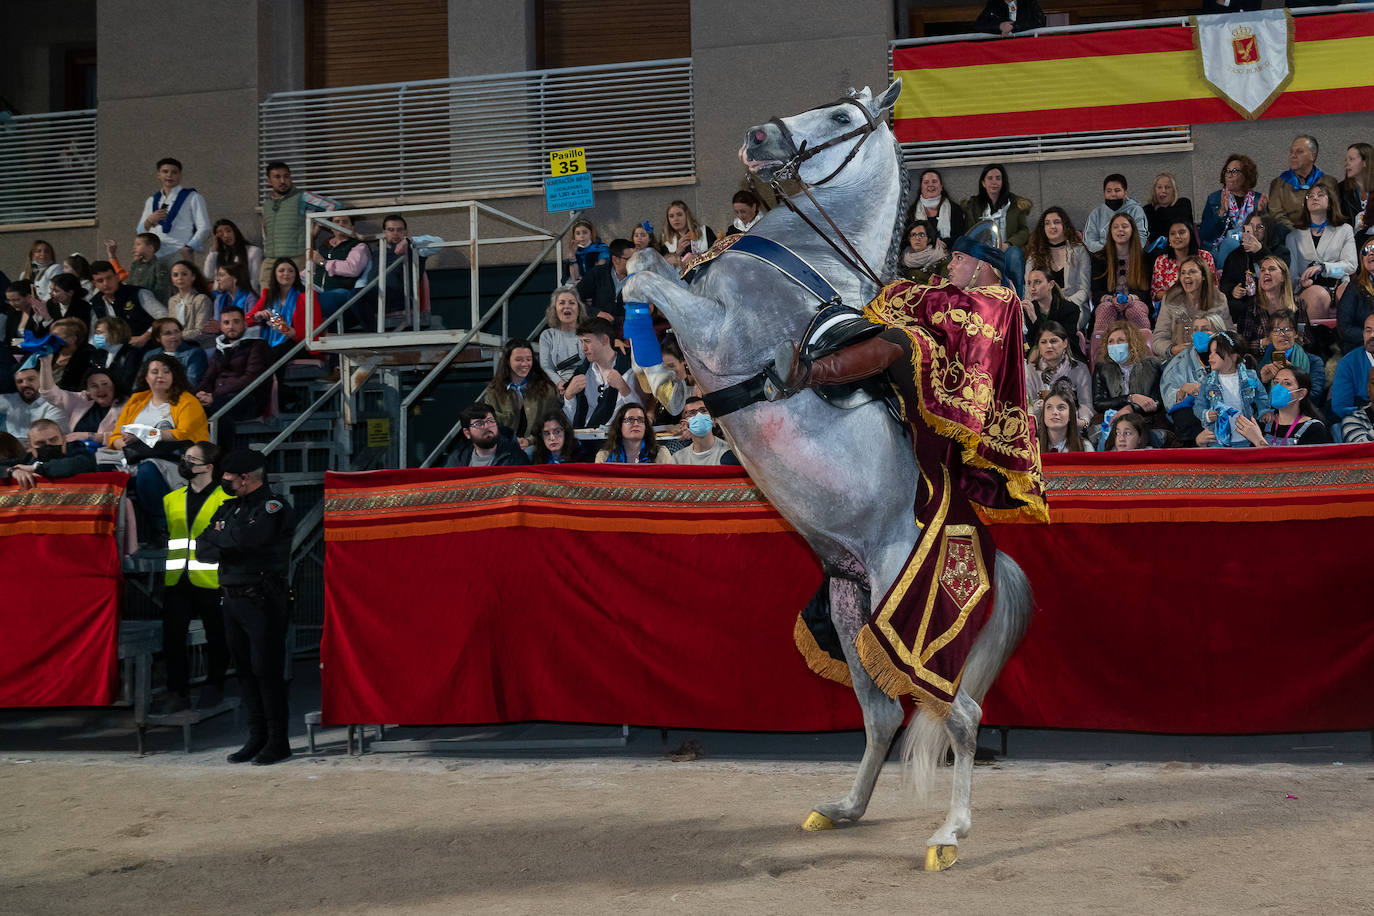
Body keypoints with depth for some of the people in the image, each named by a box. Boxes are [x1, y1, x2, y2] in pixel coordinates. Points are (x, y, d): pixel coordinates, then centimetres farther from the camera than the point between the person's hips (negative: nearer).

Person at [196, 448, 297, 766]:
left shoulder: (275, 507, -9)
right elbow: (202, 550, 8)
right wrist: (230, 546, -10)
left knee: (267, 671, -5)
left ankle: (278, 741, 2)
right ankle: (257, 738, 16)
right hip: (231, 601, 7)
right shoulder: (229, 508, 15)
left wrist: (219, 534, -7)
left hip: (263, 604, -7)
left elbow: (245, 537, -26)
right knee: (245, 671, 9)